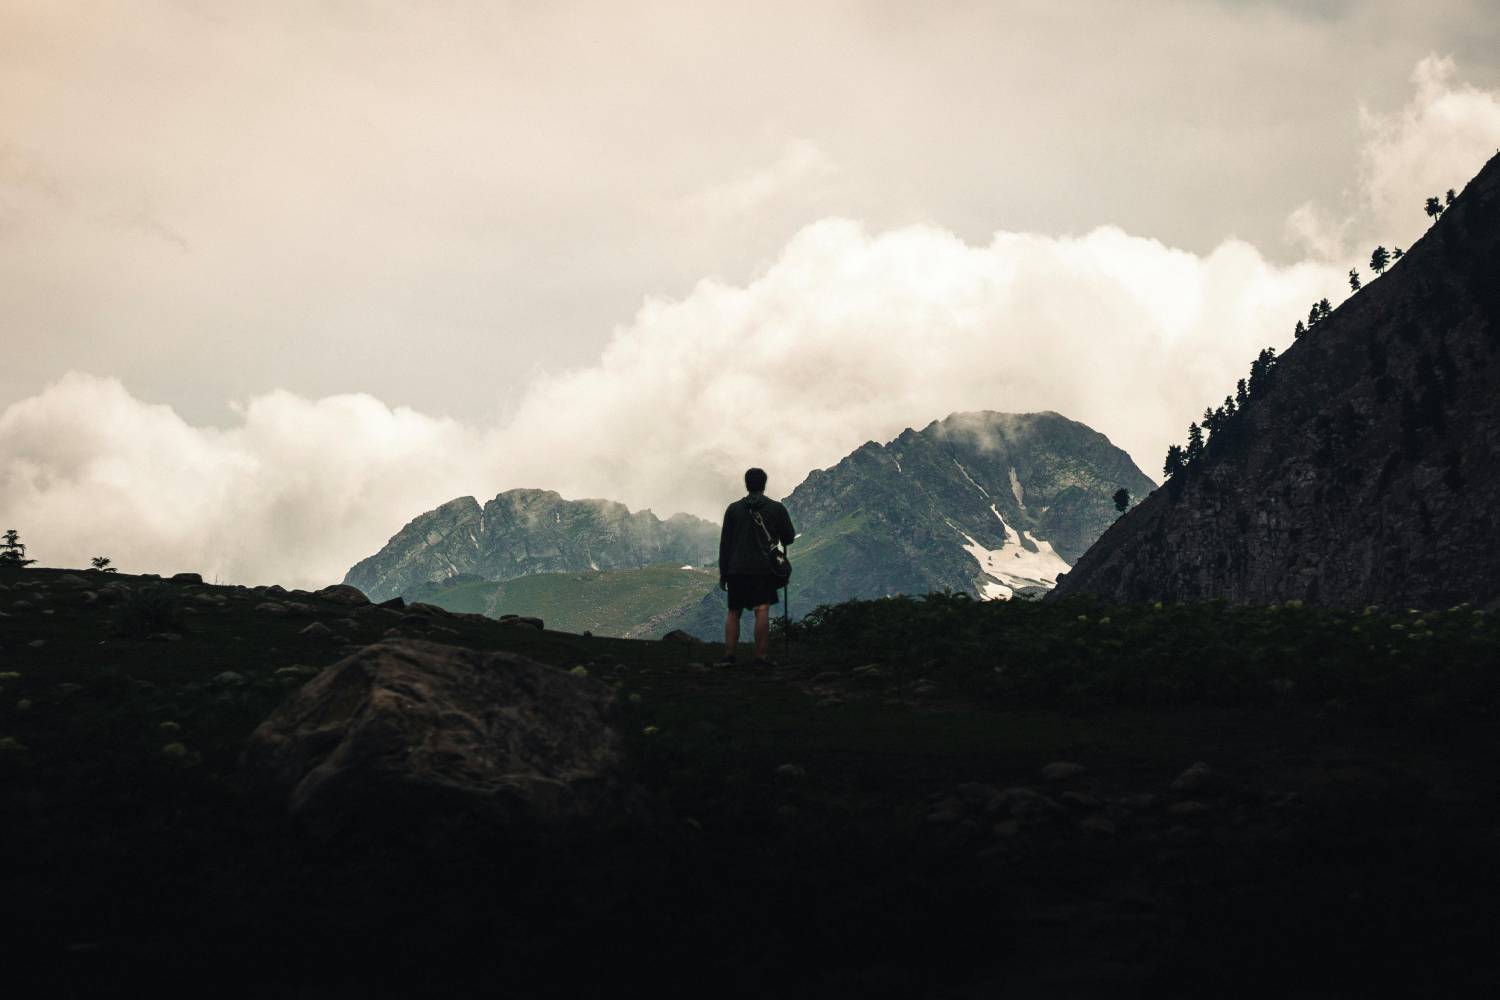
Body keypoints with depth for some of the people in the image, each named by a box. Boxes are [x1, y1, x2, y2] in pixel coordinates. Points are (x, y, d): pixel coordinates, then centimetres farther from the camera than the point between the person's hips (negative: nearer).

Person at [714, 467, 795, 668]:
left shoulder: (734, 509, 6)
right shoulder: (776, 509, 2)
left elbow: (724, 543, 6)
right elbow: (789, 538, 8)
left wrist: (723, 573, 10)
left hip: (737, 569, 2)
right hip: (764, 568, -2)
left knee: (734, 612, 11)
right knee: (762, 611, -7)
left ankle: (729, 655, 6)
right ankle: (761, 657, -12)